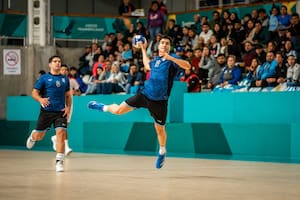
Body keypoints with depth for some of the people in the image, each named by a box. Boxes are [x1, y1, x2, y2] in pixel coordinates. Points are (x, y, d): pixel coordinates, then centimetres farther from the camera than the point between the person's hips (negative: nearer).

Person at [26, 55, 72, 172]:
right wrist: (40, 99, -22)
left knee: (61, 134, -15)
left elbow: (68, 95, 18)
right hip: (46, 111, -1)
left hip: (61, 112, 2)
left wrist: (68, 107, 2)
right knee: (39, 136, 8)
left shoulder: (65, 79, 10)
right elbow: (34, 93, -1)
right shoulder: (44, 78, 0)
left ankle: (59, 162, -10)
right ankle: (32, 136, 47)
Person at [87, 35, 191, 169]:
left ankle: (162, 152, 34)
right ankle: (103, 107, 36)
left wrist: (170, 58, -34)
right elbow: (147, 66, 34)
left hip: (160, 101, -4)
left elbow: (187, 66, -26)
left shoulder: (172, 59, -7)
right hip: (145, 94, 4)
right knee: (118, 110, 3)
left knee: (160, 129, 8)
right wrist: (143, 49, 33)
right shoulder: (155, 60, 10)